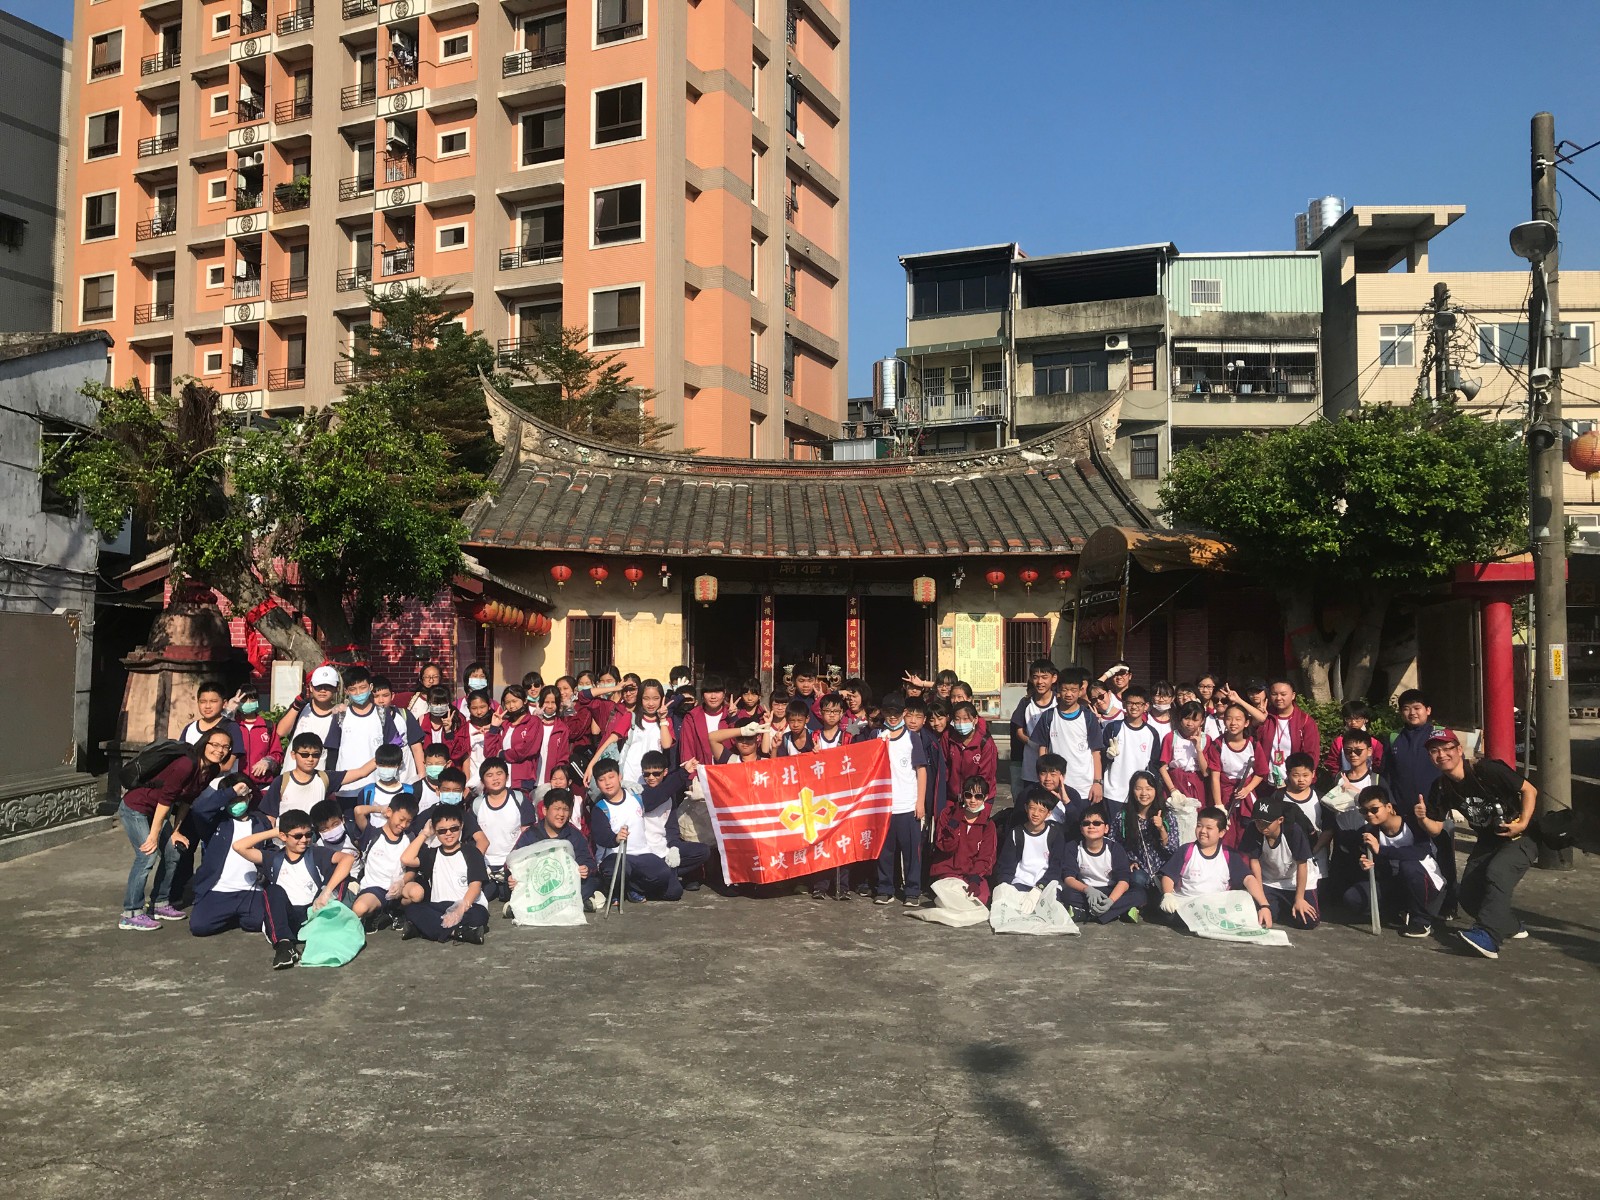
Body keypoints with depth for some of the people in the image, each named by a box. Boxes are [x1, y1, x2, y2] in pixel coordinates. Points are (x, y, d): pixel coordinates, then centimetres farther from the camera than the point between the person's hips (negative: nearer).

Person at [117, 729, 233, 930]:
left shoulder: (211, 771, -3)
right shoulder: (186, 764, -29)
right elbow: (165, 798, -25)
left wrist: (175, 831, 6)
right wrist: (154, 835, -20)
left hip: (156, 811, 9)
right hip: (135, 806, -9)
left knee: (172, 853, 8)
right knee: (148, 855, -17)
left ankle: (159, 905, 22)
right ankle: (131, 915, -12)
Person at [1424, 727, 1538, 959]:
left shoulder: (1487, 770, -22)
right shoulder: (1441, 788, -4)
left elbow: (1529, 790, -15)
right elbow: (1435, 828, 0)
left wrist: (1523, 824, -25)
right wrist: (1422, 819, -22)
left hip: (1519, 838, -7)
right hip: (1487, 842, 7)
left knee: (1496, 873, -32)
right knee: (1467, 894, -1)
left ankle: (1488, 936, -37)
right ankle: (1511, 927, 24)